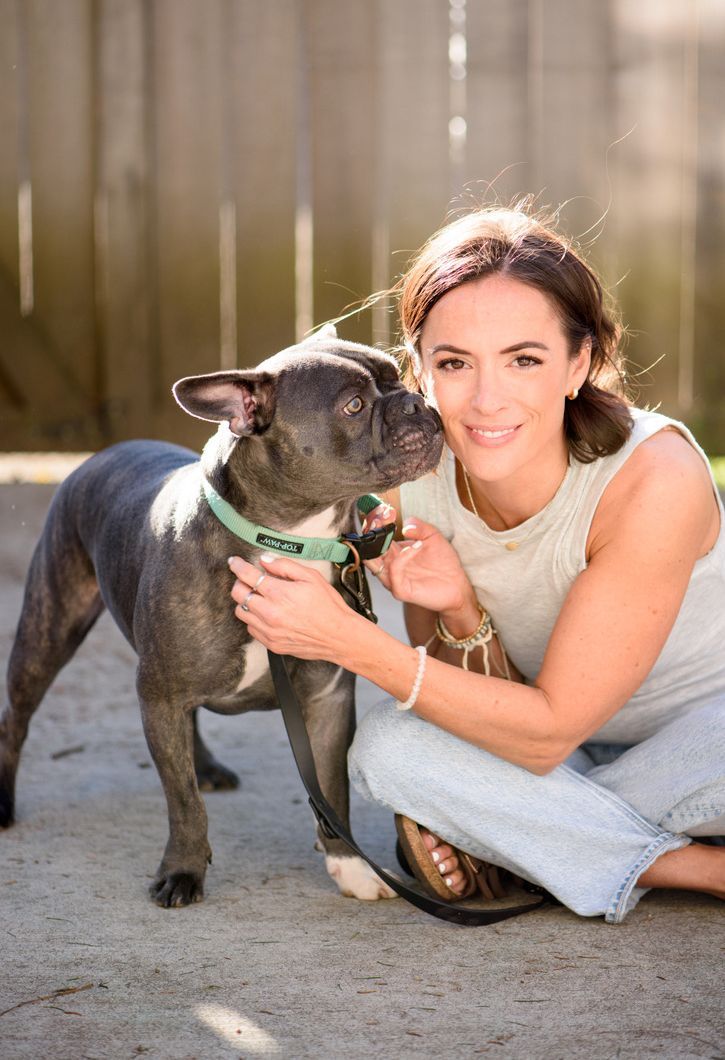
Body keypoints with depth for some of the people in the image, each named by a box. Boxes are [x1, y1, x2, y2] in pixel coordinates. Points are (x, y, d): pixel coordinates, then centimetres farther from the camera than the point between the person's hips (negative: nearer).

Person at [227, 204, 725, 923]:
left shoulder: (655, 477, -30)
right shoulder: (409, 491, -16)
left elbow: (548, 733, -27)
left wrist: (349, 640, -34)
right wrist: (460, 615, -29)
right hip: (569, 753, 5)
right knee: (387, 745, -22)